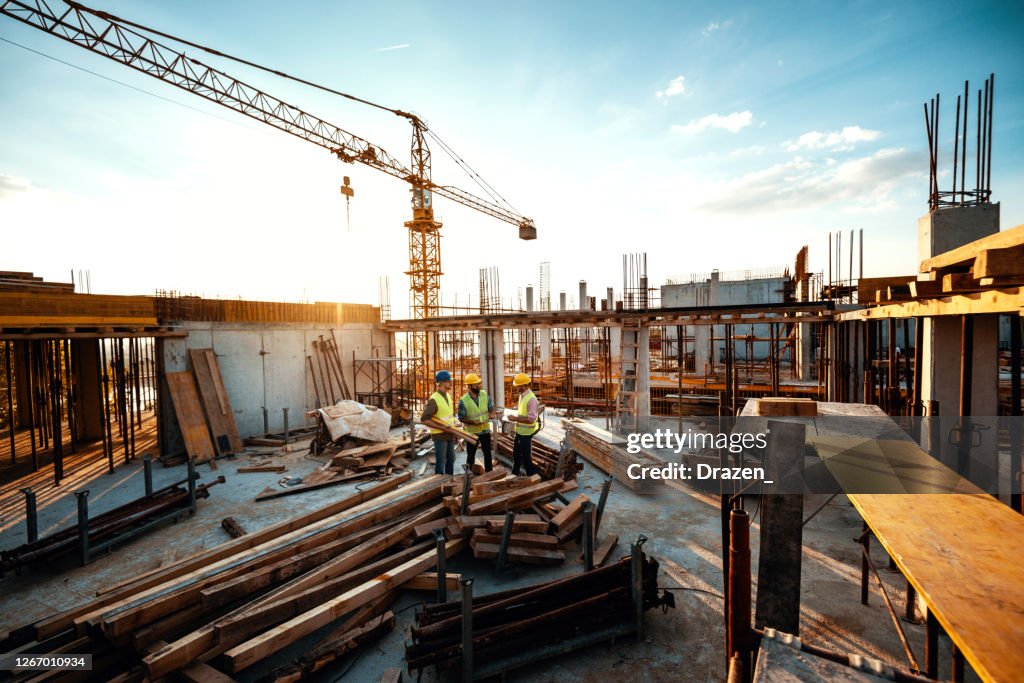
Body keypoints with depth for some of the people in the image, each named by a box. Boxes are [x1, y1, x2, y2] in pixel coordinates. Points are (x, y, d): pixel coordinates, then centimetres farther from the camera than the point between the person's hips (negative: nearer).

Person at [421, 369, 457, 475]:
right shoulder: (434, 400, -19)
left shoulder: (448, 395, 7)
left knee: (451, 459, 18)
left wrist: (453, 425, 10)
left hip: (450, 434, 8)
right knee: (440, 461, 1)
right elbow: (424, 419, -20)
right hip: (439, 435, -8)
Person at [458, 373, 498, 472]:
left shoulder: (484, 394, -6)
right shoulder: (463, 400, -17)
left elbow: (491, 407, 5)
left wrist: (491, 414, -17)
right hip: (472, 432, -3)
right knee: (471, 455, 12)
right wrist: (472, 422, -26)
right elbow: (461, 418, -11)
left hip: (485, 430, 3)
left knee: (487, 453, 13)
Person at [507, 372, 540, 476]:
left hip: (526, 433, -9)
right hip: (519, 431, 10)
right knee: (516, 454, 24)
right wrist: (515, 416, 5)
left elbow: (531, 419, -27)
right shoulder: (522, 395, 4)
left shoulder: (531, 399, -25)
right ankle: (514, 475, 42)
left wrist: (516, 419, -24)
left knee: (526, 457, 5)